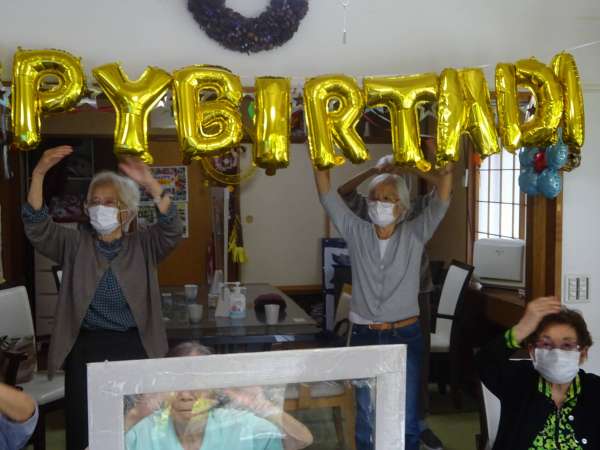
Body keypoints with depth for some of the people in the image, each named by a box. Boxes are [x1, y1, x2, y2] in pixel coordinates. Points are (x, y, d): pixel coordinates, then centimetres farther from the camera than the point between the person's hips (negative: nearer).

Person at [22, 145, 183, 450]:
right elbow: (37, 227, -8)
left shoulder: (143, 245, 2)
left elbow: (171, 230, -15)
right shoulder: (75, 245, 5)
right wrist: (39, 174, -22)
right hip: (85, 347, 1)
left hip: (135, 346, -1)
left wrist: (151, 185, -31)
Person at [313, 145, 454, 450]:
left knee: (406, 421, 11)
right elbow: (326, 194, -6)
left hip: (405, 337, -1)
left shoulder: (414, 235, -4)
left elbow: (443, 191, -13)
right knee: (366, 420, 13)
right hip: (364, 336, 1)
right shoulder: (356, 233, -1)